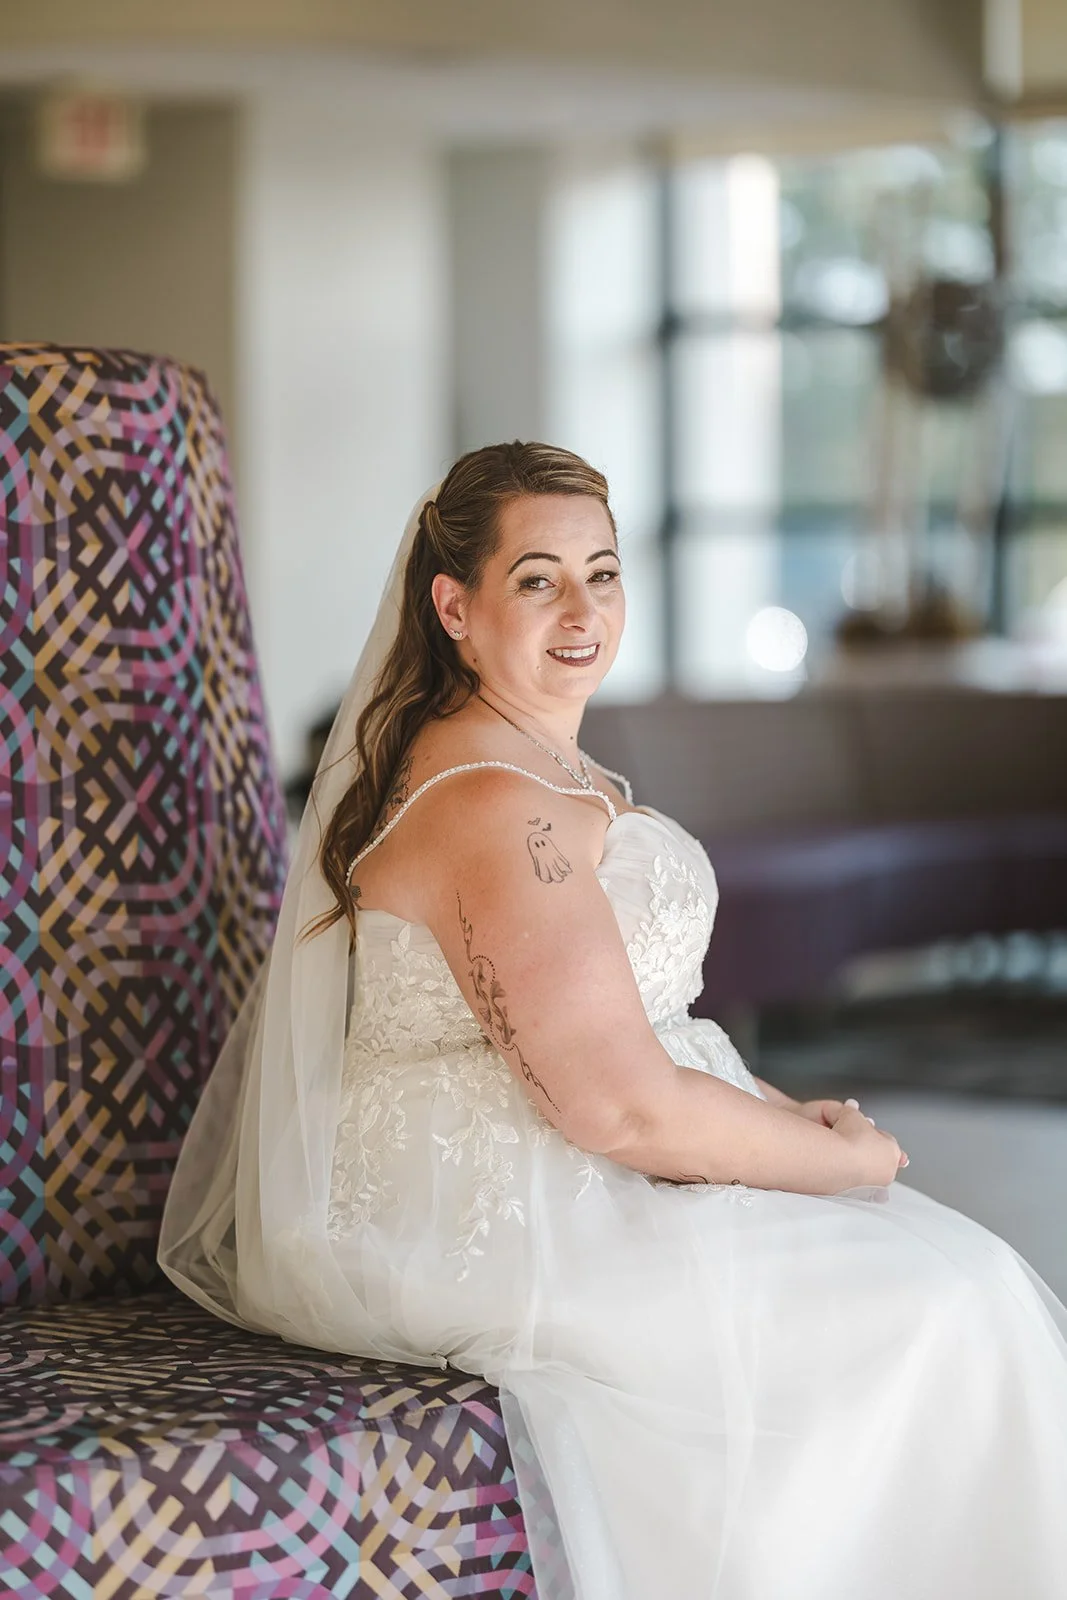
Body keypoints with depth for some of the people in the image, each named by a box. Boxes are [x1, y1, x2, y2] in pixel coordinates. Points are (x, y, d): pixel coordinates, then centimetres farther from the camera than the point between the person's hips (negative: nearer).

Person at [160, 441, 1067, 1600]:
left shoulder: (540, 762, 13)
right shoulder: (493, 805, -21)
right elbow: (625, 1107, -23)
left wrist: (784, 1115, 4)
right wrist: (852, 1158, -9)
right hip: (489, 1232, -11)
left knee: (964, 1274, 6)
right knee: (950, 1308, -12)